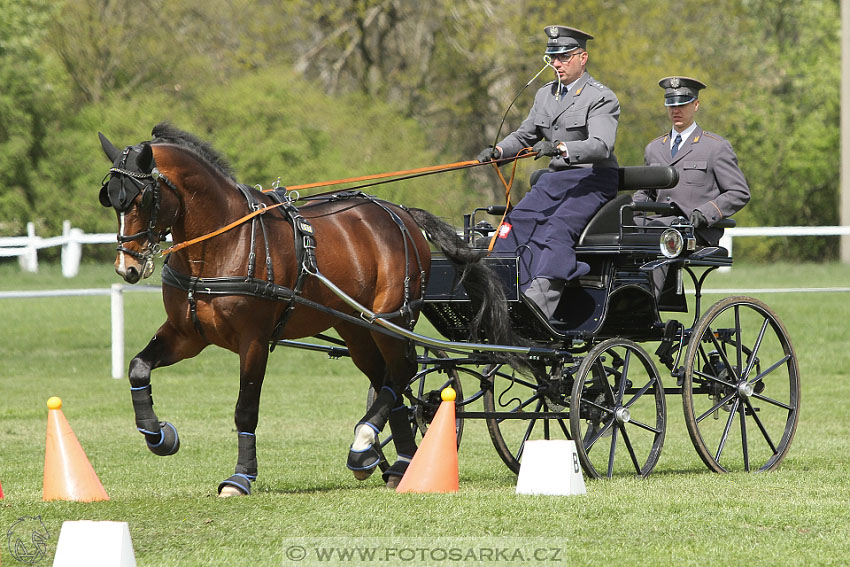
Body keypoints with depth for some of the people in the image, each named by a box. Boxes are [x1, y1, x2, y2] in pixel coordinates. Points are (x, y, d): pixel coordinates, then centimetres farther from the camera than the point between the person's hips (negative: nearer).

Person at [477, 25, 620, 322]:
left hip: (592, 182, -7)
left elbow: (601, 146, -23)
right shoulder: (545, 94, 15)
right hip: (555, 179, 7)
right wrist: (498, 151, 2)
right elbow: (525, 135, 24)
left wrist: (560, 148, -39)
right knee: (514, 224, -14)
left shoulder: (602, 98, -8)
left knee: (557, 229, -30)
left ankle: (540, 300, -45)